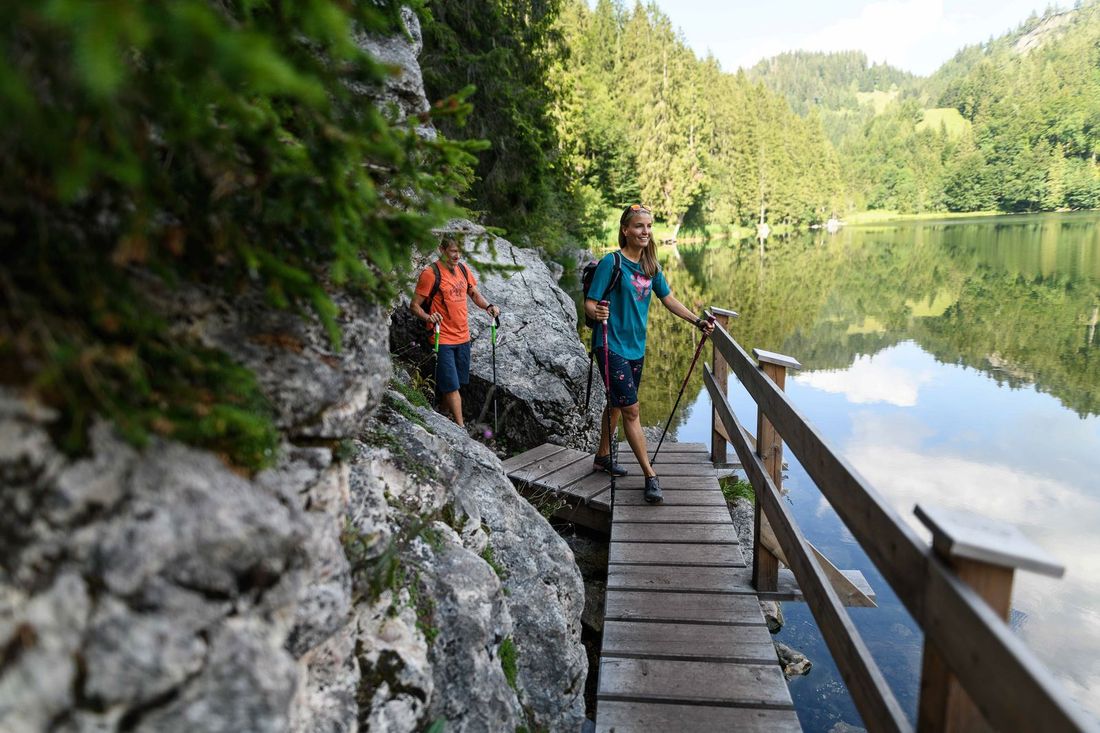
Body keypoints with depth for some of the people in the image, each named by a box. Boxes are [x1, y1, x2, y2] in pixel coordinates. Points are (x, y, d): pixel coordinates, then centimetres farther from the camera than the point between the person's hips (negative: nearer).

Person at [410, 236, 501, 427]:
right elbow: (414, 305, -11)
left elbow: (474, 293, 21)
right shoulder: (430, 273, -12)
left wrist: (488, 306, 1)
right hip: (442, 339, -6)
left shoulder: (462, 269, 8)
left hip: (463, 337, 7)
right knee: (451, 386, -7)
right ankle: (461, 427, -3)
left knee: (449, 385, 14)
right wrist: (428, 317, -31)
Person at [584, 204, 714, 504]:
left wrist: (698, 322, 9)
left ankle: (603, 456, 37)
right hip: (612, 346, -7)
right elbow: (589, 302, -18)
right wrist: (597, 313, -40)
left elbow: (669, 300, 15)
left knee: (617, 405, 19)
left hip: (636, 346, 7)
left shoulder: (650, 265, 6)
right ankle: (651, 475, -1)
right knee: (631, 410, -7)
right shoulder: (611, 262, -15)